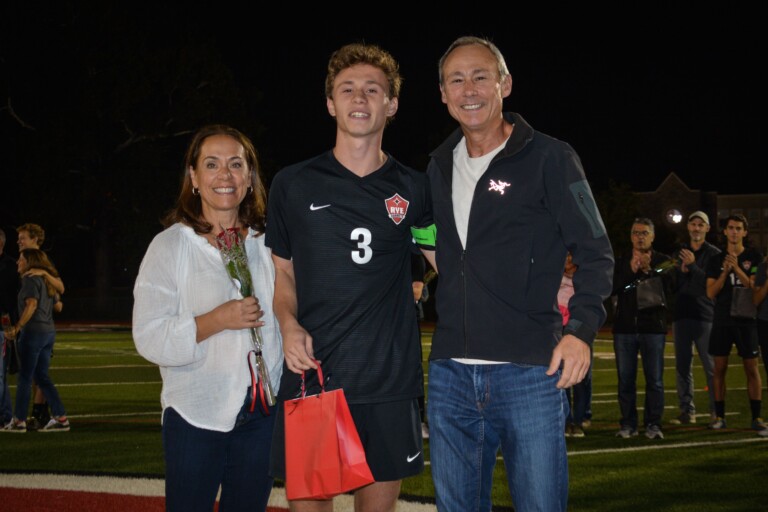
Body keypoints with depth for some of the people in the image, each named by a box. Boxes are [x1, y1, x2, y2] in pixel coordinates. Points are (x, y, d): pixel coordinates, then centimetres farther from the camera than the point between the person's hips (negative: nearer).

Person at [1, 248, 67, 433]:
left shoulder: (30, 279, -10)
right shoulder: (46, 280, 16)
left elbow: (31, 305, -22)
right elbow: (57, 304, 21)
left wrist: (17, 327, -23)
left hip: (33, 330, -8)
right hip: (49, 331, 8)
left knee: (24, 377, -2)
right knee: (42, 377, 12)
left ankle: (19, 421, 1)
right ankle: (61, 418, 7)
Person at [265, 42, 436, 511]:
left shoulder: (413, 189, 6)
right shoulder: (294, 184, 5)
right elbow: (282, 270, 14)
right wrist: (289, 325, -4)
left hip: (389, 382, 0)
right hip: (310, 375, 0)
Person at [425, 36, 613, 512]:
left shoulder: (550, 158, -2)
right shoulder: (439, 167, 14)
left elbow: (595, 252, -3)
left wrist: (582, 328, -16)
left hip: (530, 371, -5)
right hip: (450, 374, 5)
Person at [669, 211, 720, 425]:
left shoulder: (714, 254, 1)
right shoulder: (679, 254, 15)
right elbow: (672, 284, 12)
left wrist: (693, 266, -16)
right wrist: (682, 272, -6)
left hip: (705, 316, -5)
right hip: (681, 315, 5)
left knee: (711, 366, -7)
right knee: (682, 366, 5)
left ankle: (716, 410, -2)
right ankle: (687, 410, 9)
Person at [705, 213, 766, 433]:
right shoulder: (716, 260, 8)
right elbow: (711, 293, 1)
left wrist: (737, 268, -19)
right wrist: (725, 272, -13)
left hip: (746, 319, -2)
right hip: (722, 320, 2)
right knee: (719, 368, 2)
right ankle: (719, 416, 8)